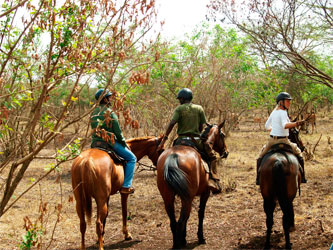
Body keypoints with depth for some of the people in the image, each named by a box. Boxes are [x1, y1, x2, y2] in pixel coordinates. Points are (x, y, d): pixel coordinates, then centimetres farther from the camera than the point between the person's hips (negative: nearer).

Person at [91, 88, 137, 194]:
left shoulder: (94, 113, 9)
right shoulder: (110, 113, -14)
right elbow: (118, 133, -11)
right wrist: (125, 144, 5)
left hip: (95, 143, 7)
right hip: (109, 142, -7)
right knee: (131, 158, 4)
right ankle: (126, 186, -2)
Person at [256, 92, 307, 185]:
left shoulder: (273, 112, 7)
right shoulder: (283, 112, -15)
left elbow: (267, 126, 18)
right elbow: (285, 125, -33)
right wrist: (296, 124, -47)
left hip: (272, 140, 5)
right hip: (283, 141, -5)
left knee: (261, 156, 27)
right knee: (298, 154, 18)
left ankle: (258, 178, 18)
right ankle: (302, 177, 18)